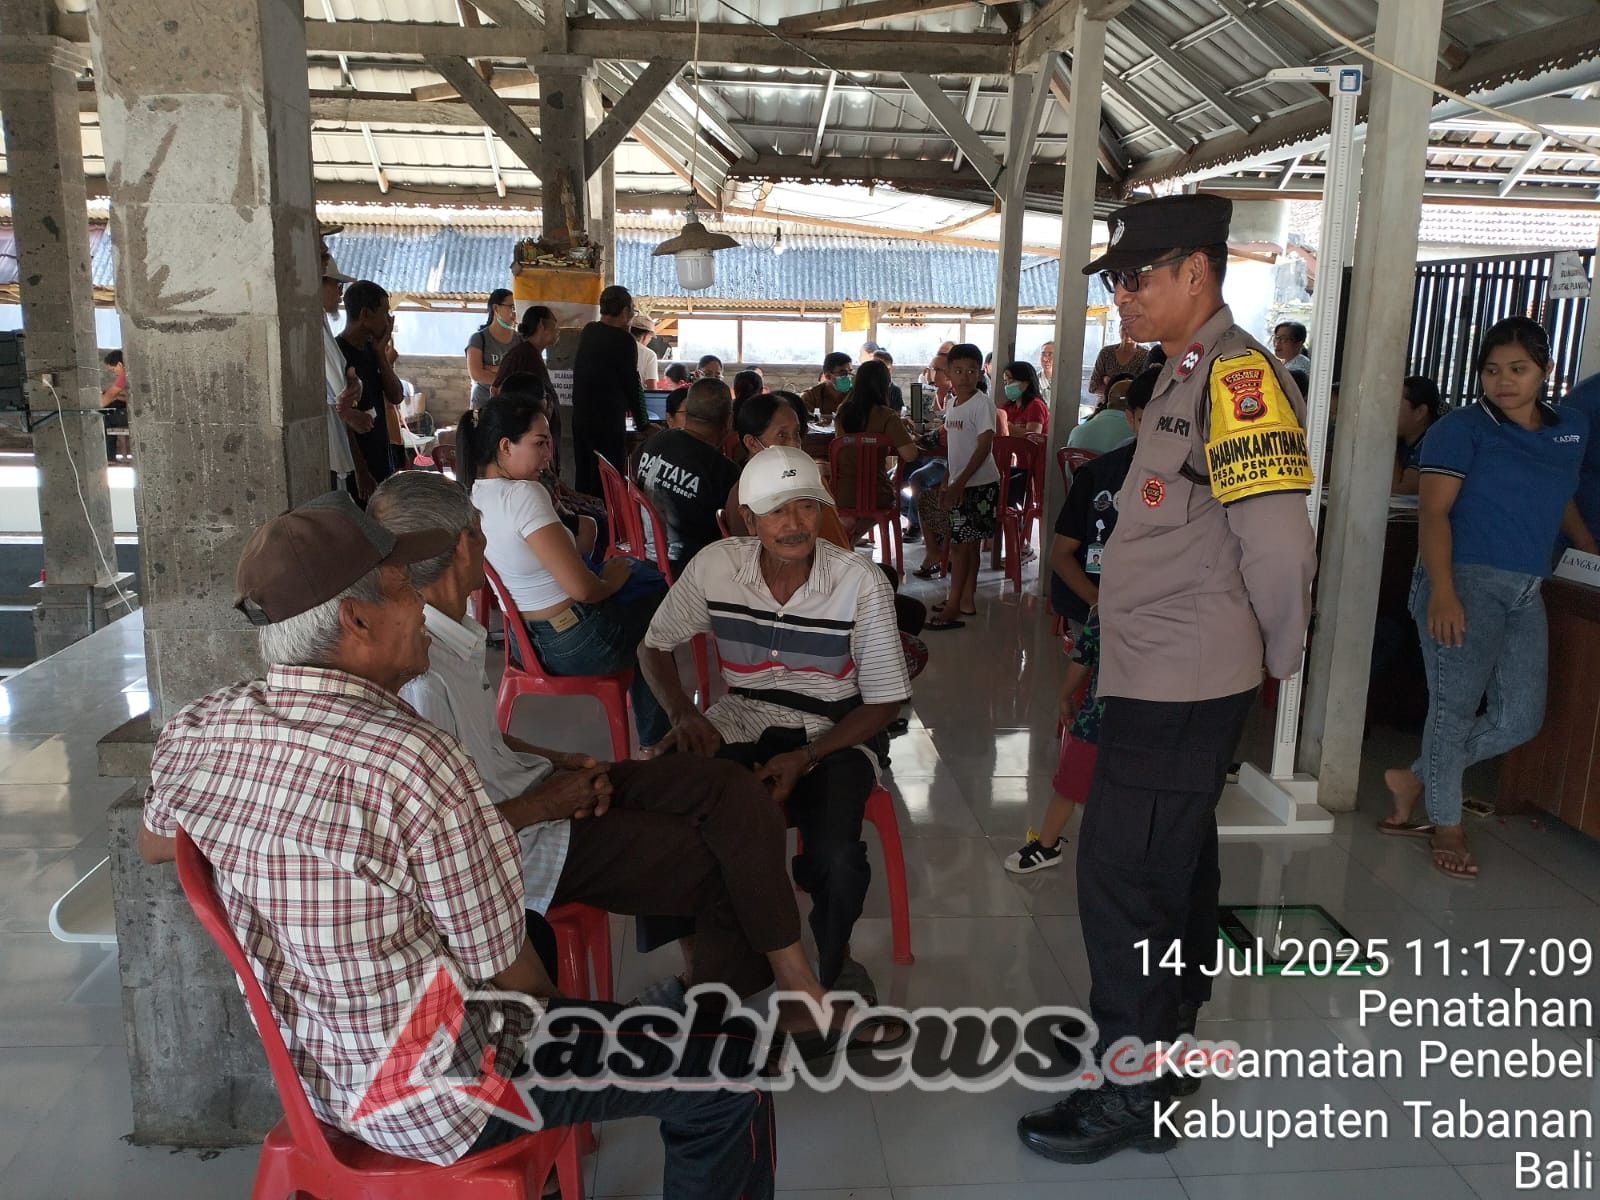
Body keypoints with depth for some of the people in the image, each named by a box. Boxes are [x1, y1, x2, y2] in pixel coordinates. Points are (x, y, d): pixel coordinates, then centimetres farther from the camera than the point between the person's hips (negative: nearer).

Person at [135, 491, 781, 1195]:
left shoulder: (197, 732, -11)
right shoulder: (415, 764, -33)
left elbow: (152, 845, 13)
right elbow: (507, 972, -22)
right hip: (441, 1103, -8)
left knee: (541, 931, 33)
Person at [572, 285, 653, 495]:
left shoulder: (588, 332, 8)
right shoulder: (623, 341, -14)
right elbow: (633, 385, -9)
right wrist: (643, 424, 1)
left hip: (580, 417, 8)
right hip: (608, 423, -8)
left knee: (583, 477, 13)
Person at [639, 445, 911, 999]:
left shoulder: (861, 583, -13)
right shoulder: (713, 567, -7)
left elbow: (884, 701, -7)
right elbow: (654, 647, 8)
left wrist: (805, 758, -20)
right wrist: (684, 713, -12)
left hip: (835, 732, -2)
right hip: (743, 720, 2)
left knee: (835, 856, -31)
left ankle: (832, 959, 7)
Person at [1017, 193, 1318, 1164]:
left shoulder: (1238, 375, -18)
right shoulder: (1190, 374, 13)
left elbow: (1279, 544, -24)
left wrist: (1280, 655, -8)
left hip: (1179, 689, -10)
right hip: (1165, 677, 10)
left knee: (1121, 879, -2)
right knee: (1173, 866, 20)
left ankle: (1133, 1096, 14)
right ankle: (1166, 1044, 37)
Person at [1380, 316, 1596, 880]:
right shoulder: (1462, 428, -5)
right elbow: (1434, 511, -13)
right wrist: (1441, 590, -23)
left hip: (1526, 592, 7)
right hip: (1465, 581, -6)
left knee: (1520, 718, 5)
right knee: (1455, 704, -4)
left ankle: (1413, 779, 22)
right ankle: (1446, 824, 14)